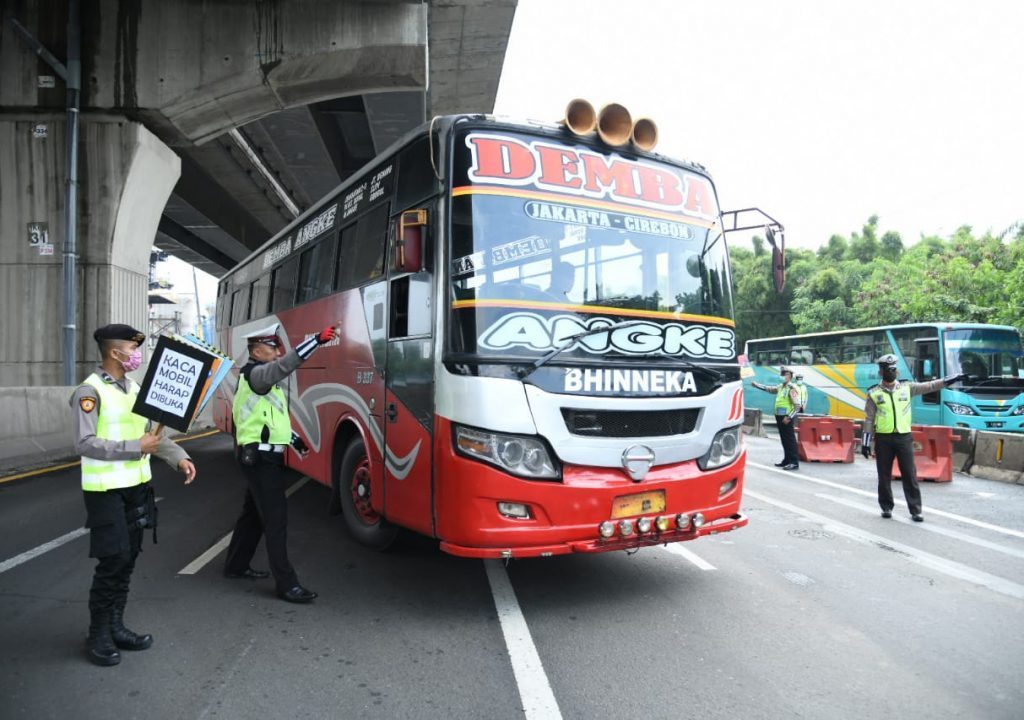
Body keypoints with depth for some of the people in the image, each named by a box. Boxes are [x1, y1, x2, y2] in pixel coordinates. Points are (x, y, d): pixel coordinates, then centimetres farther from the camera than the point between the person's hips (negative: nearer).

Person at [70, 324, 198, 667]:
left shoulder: (134, 388, 10)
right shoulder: (90, 391, -14)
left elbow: (149, 433, 12)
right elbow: (85, 444, -21)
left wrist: (179, 457, -1)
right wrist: (136, 448, -23)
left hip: (136, 486, 7)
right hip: (106, 490, -7)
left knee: (128, 558, 13)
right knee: (112, 561, -3)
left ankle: (116, 626, 26)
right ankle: (98, 636, 13)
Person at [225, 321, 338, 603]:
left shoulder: (264, 379, 17)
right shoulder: (254, 374, -14)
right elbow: (283, 366, -34)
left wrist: (294, 440, 16)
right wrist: (317, 340, -42)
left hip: (266, 457, 10)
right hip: (260, 458, -10)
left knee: (253, 512, 20)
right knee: (276, 518, -10)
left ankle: (236, 565, 36)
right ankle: (287, 584, -7)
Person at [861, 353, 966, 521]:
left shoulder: (907, 388, 7)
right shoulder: (874, 393, 1)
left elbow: (928, 387, 11)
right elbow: (869, 419, 0)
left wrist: (948, 380, 2)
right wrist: (866, 442, -2)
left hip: (904, 437, 1)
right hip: (883, 439, -1)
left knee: (910, 475, 0)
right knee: (884, 476, 6)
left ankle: (915, 510, 5)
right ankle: (887, 507, 19)